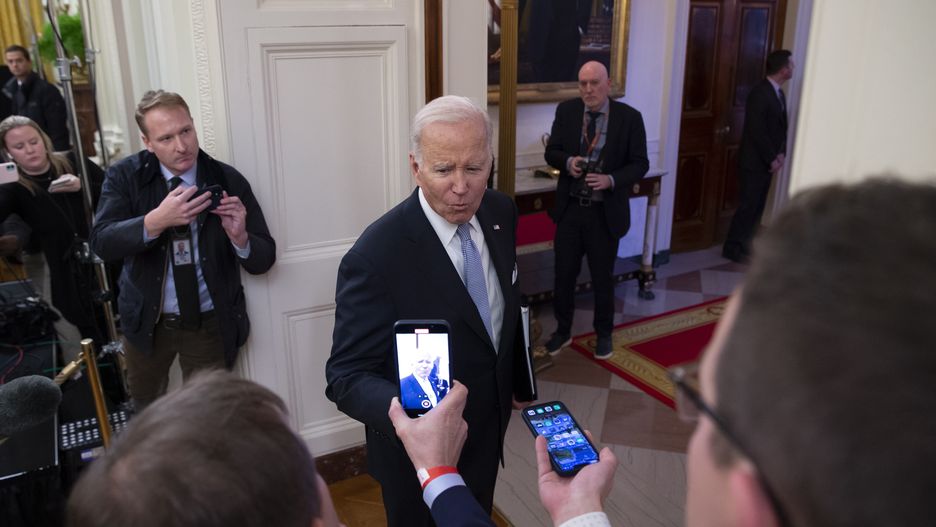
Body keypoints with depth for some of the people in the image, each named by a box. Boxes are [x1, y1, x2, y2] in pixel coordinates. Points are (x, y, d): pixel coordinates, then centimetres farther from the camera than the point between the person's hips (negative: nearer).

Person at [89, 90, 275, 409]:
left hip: (211, 323, -2)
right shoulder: (126, 176, -11)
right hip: (146, 318, 2)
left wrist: (239, 237, -35)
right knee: (144, 403, 29)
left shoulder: (228, 181, -14)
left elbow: (263, 260, -13)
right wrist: (156, 221, -40)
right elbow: (101, 243, -24)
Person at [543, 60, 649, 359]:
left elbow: (639, 164, -5)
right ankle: (562, 331, 31)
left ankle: (603, 334, 33)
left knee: (602, 278, 12)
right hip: (570, 209, 2)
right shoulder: (566, 111, -1)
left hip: (606, 212, -2)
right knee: (564, 274, 10)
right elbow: (551, 152, 5)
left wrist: (611, 180, -23)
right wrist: (567, 162, -18)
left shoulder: (629, 117, -8)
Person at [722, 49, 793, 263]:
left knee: (758, 205, 12)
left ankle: (745, 245, 22)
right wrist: (772, 158, -15)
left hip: (768, 161, 9)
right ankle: (733, 248, 7)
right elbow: (757, 131, -20)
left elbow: (781, 126, 15)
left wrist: (781, 153, 1)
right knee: (748, 205, -3)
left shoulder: (779, 93, 12)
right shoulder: (759, 93, -17)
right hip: (754, 161, -9)